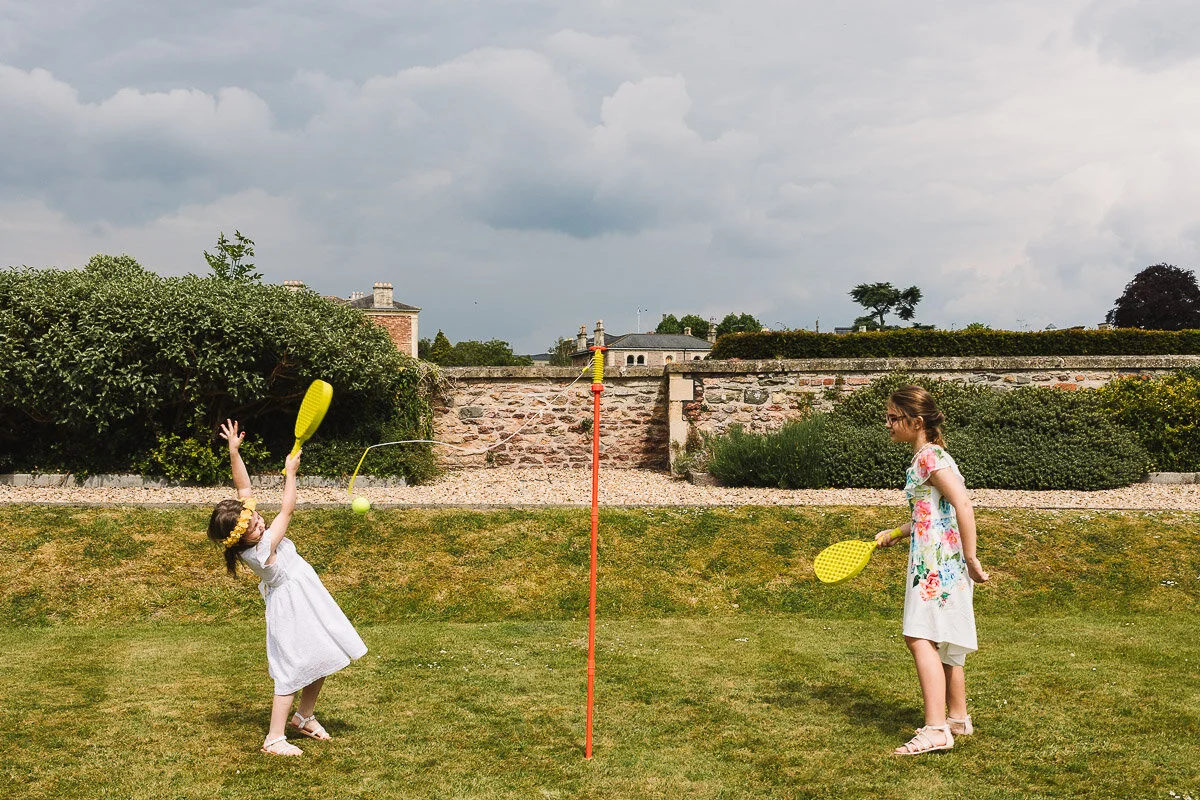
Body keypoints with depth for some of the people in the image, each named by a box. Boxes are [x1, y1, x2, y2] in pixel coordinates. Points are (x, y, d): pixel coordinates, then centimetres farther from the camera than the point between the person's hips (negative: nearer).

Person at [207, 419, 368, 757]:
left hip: (306, 596, 9)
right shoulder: (261, 551, -27)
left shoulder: (248, 526, -6)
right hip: (292, 605, -9)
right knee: (292, 672, -4)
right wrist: (290, 472, -14)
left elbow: (244, 488, -4)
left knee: (321, 661, 17)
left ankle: (304, 718, 34)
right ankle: (274, 739, 4)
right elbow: (287, 510, -24)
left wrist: (234, 452, -12)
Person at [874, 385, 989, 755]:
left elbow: (963, 506, -21)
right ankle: (958, 718, 30)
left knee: (921, 637, -15)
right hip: (933, 561, 11)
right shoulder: (924, 457, 16)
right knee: (941, 643, 18)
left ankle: (936, 729, -18)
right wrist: (895, 533, 16)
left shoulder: (930, 457, -13)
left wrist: (971, 559, -20)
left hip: (938, 560, -11)